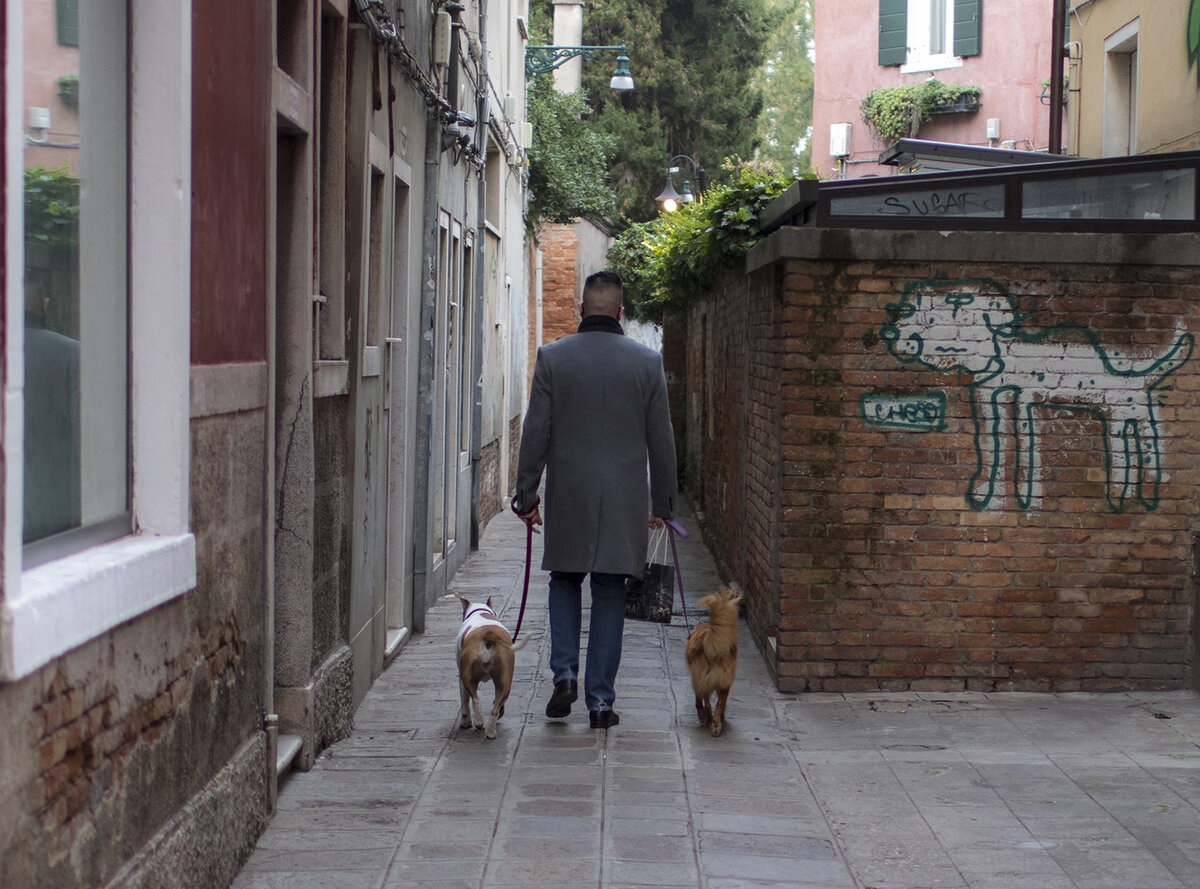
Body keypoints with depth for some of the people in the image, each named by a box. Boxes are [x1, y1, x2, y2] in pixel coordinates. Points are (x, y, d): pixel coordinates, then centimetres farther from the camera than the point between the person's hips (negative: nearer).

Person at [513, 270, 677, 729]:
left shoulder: (553, 357, -3)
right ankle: (601, 699, 7)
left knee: (565, 582, 18)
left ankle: (564, 674, 4)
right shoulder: (647, 361, 0)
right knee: (609, 596, 6)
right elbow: (661, 440, 3)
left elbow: (536, 433, -3)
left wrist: (526, 494, 5)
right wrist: (662, 502, 12)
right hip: (624, 499, 0)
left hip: (567, 498, 0)